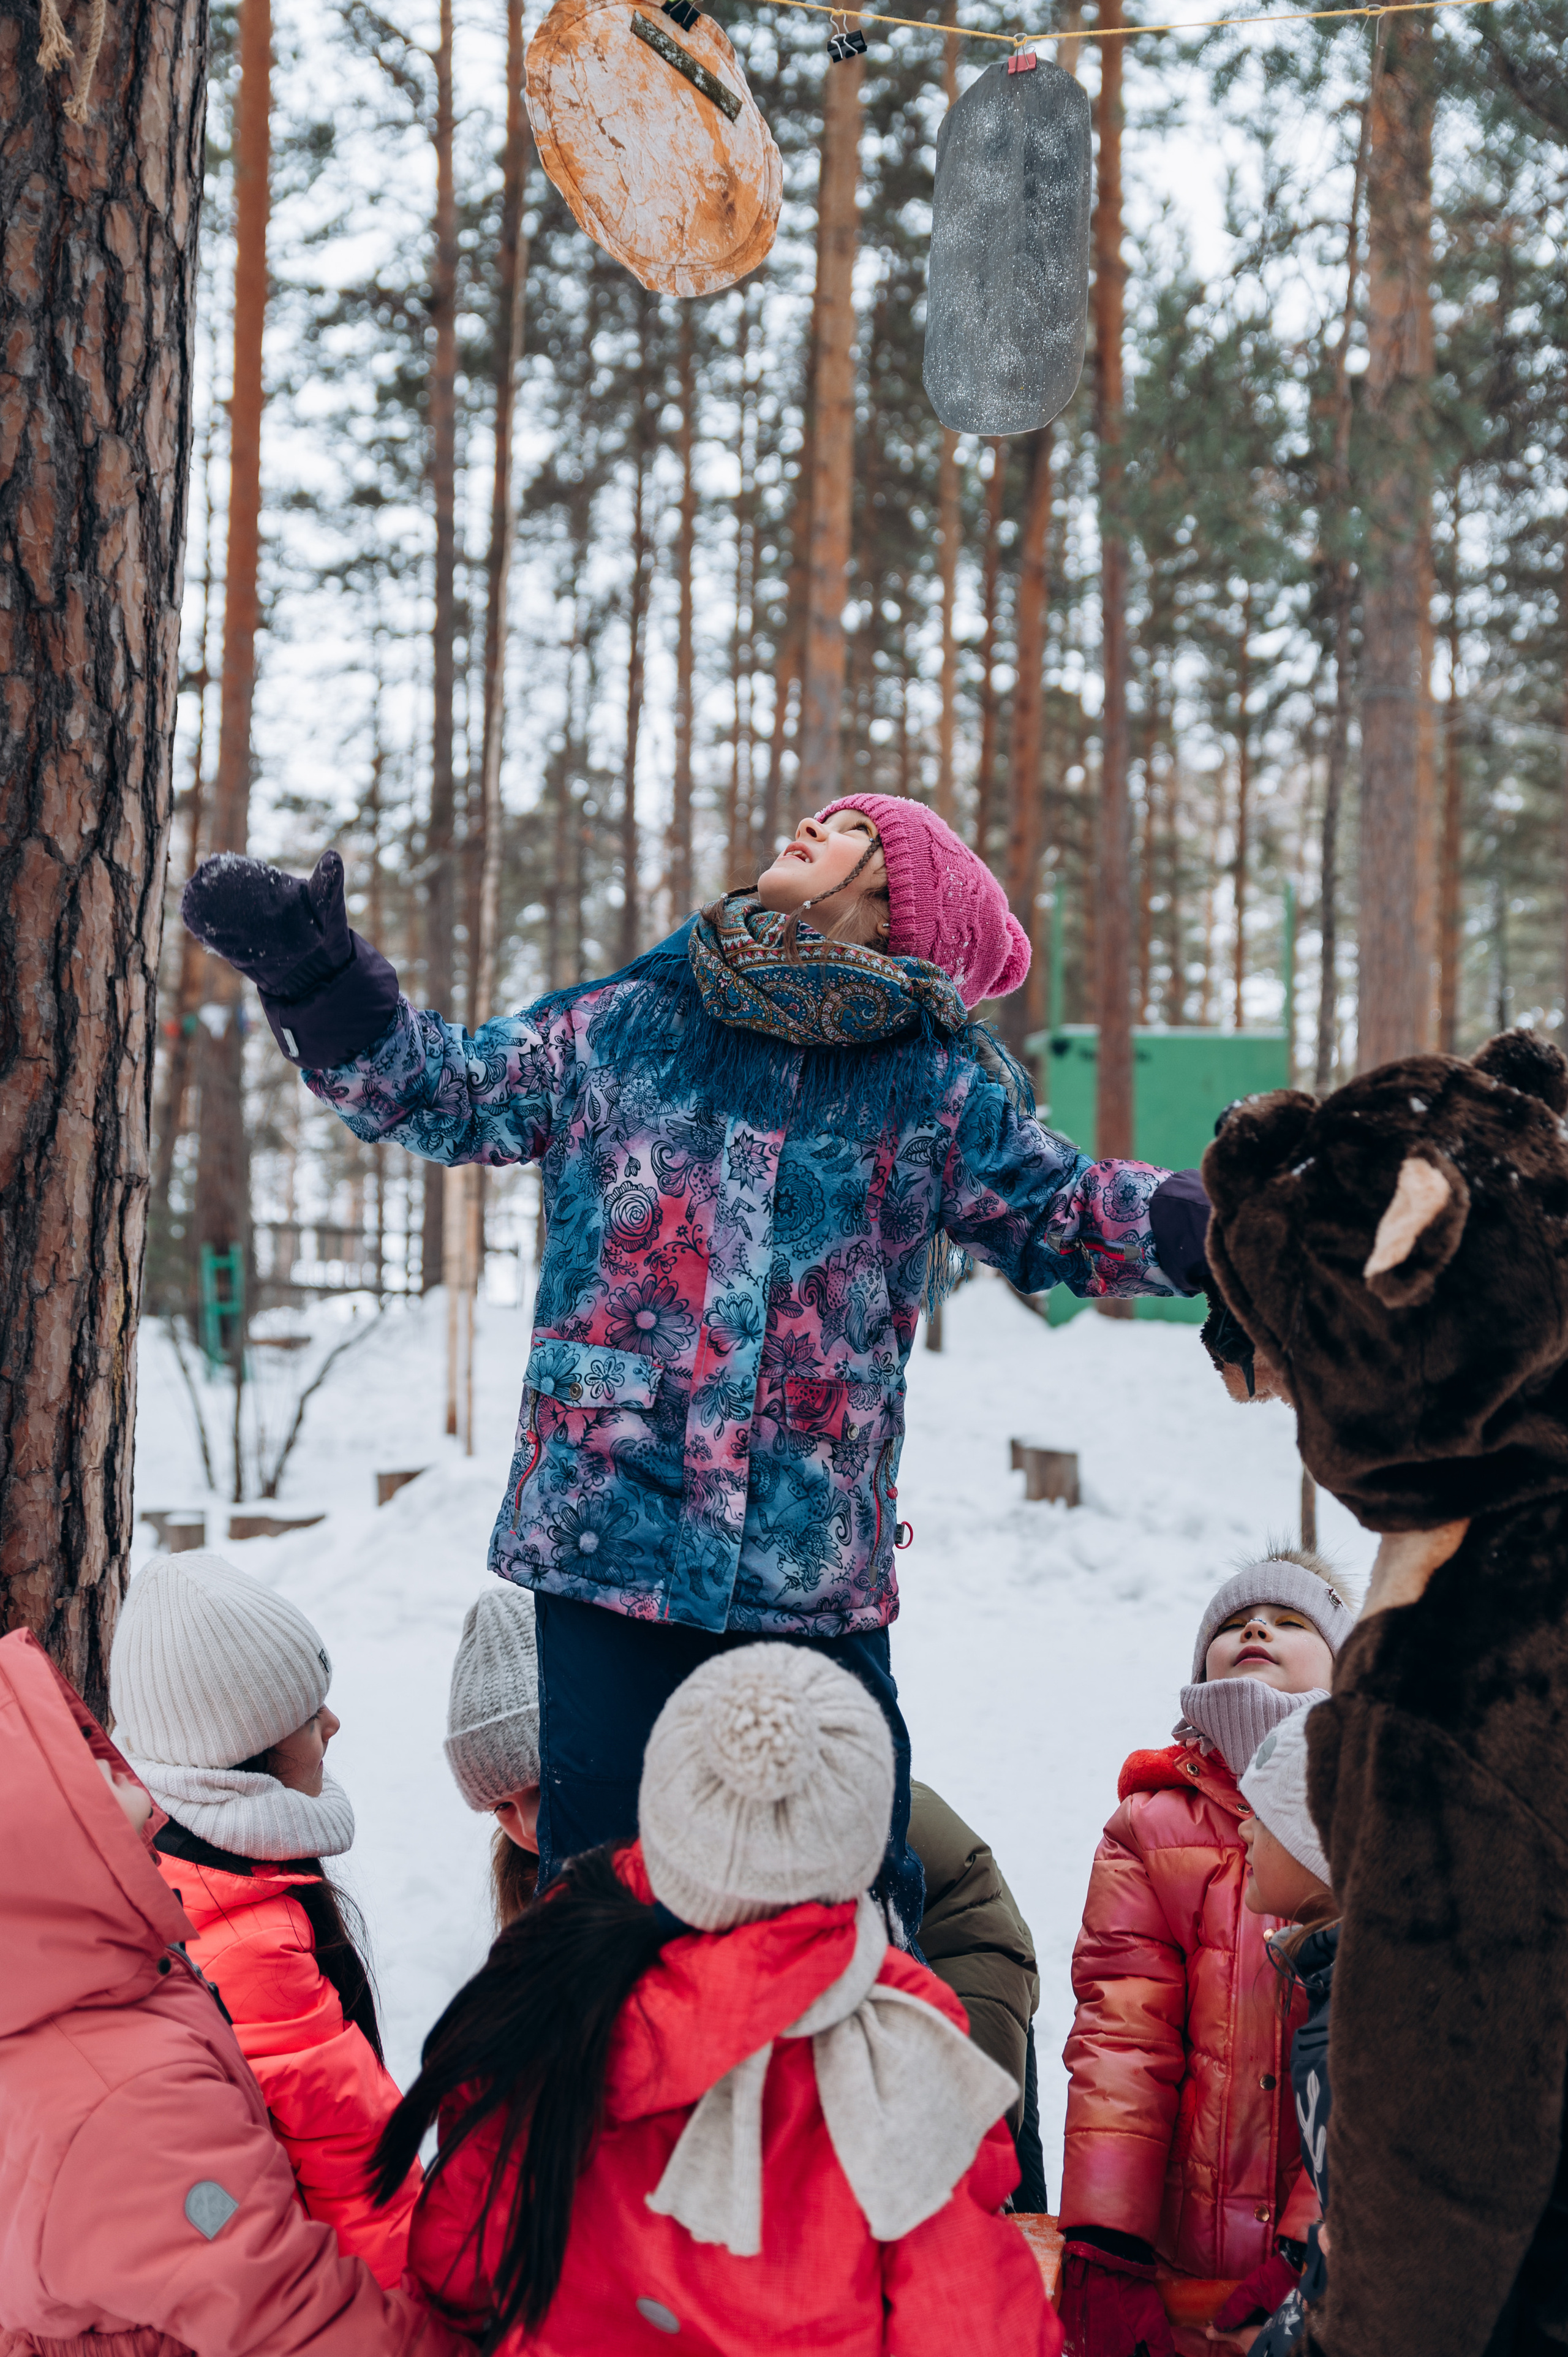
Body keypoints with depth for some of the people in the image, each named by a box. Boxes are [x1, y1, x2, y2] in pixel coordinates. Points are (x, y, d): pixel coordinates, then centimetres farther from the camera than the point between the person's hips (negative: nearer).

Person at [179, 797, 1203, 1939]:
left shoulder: (941, 1087, 7)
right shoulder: (622, 1028, 9)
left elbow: (1065, 1211, 12)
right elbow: (438, 1090, 16)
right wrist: (313, 972, 7)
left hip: (818, 1576, 0)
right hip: (611, 1535, 1)